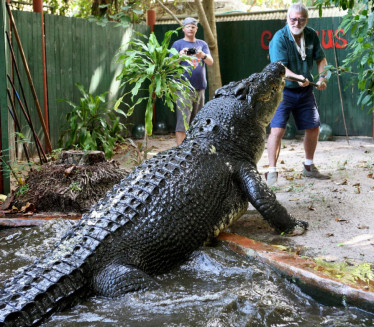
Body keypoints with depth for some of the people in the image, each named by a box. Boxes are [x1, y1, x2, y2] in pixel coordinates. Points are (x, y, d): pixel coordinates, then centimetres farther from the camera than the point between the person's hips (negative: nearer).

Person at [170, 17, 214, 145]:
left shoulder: (202, 44, 15)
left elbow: (210, 62, 2)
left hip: (200, 88, 4)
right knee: (183, 120, -11)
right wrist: (180, 56, -23)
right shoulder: (178, 44, 5)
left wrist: (203, 55, -20)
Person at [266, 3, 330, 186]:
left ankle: (309, 167, 30)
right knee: (277, 129, -16)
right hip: (283, 90, -6)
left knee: (313, 128, 12)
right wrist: (298, 78, -41)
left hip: (305, 91, 6)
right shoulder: (279, 38, -18)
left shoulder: (311, 35, -1)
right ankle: (272, 172, -8)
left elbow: (320, 59, 11)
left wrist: (322, 77, -6)